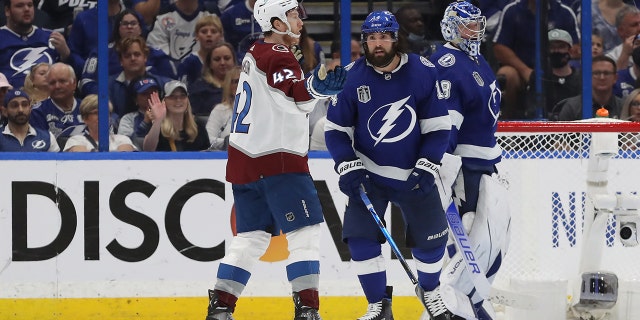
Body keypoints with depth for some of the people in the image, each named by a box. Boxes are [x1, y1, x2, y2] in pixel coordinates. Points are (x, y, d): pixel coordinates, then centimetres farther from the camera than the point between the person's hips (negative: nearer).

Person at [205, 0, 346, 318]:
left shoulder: (255, 53, 17)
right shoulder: (277, 56, -12)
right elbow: (300, 97, -25)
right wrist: (317, 85, -43)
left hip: (245, 160, 10)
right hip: (277, 159, -10)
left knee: (252, 236, 14)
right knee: (304, 232, -9)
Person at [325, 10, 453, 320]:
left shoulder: (423, 72, -13)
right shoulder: (352, 77, -12)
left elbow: (438, 125, -7)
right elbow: (335, 128, -3)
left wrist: (426, 168, -15)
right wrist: (347, 167, -14)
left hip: (413, 174, 0)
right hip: (368, 173, 0)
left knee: (430, 237, 6)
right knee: (360, 236, -12)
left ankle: (429, 290, 35)